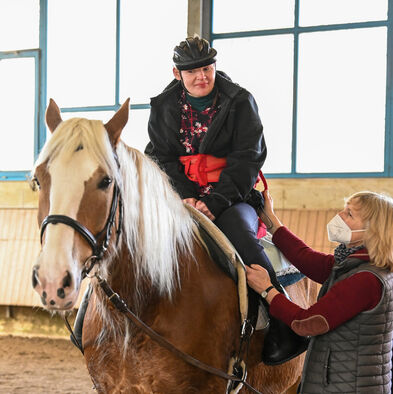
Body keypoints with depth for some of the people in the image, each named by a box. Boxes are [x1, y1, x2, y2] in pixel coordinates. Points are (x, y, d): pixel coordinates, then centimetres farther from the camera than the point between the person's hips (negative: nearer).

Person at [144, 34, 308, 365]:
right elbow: (162, 158, 4)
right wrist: (186, 197, -14)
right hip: (182, 197, 3)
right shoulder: (164, 107, 10)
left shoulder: (240, 102, 1)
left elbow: (246, 158, -6)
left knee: (241, 237, -33)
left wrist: (215, 201, -19)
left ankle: (284, 330, -27)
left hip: (232, 198, -3)